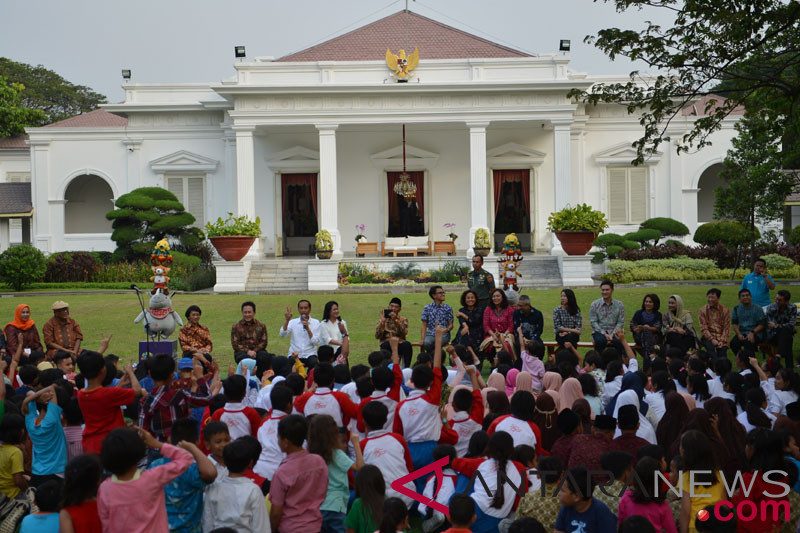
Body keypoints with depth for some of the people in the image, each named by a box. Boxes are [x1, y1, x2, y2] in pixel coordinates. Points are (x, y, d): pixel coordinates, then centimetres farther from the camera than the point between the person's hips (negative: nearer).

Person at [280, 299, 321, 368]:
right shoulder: (293, 322, 7)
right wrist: (287, 320, -20)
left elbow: (316, 343, -4)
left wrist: (308, 328, -13)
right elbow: (282, 335, -9)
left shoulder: (315, 322, 5)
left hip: (310, 355, 0)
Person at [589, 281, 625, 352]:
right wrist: (604, 334, -13)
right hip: (599, 332, -1)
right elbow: (593, 322, -1)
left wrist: (612, 334, -12)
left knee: (618, 341, -33)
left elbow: (621, 322, 3)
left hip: (614, 333, 1)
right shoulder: (595, 304, 3)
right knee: (600, 340, -36)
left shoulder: (619, 305, 6)